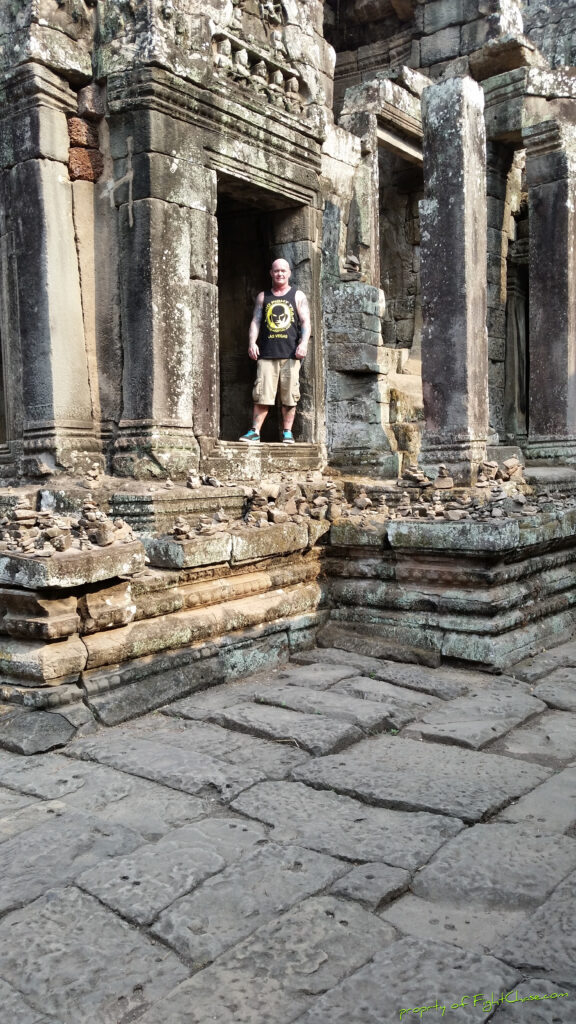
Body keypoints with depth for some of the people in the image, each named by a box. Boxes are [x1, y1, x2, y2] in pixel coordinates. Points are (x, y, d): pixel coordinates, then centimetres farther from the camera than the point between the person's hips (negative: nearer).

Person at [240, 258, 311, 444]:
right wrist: (252, 342, -5)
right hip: (267, 353, 1)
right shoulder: (263, 297, 17)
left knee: (289, 395, -1)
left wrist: (304, 343, -11)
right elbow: (256, 320, 12)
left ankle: (288, 432, 7)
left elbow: (305, 321, 5)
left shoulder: (298, 296, 13)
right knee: (262, 394, -7)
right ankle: (255, 431, -4)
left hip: (291, 353, -1)